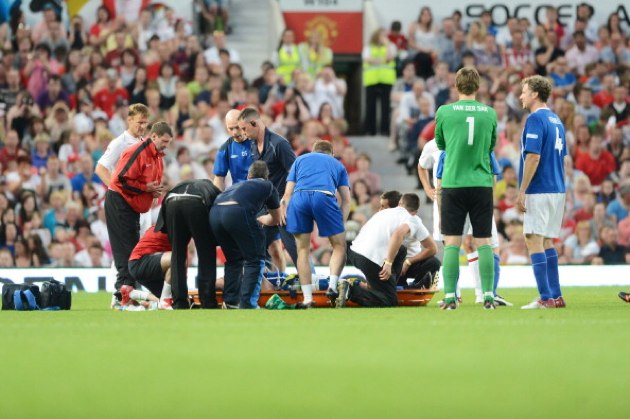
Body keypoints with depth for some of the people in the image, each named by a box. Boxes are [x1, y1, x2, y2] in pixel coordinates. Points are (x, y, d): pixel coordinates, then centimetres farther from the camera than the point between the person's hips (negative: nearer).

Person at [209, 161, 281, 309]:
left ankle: (230, 302, 21)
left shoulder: (238, 185, 41)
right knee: (255, 259, 8)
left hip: (215, 212, 5)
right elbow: (275, 219, 43)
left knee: (233, 259, 24)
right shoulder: (267, 186, 31)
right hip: (238, 212, -5)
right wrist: (259, 220, 63)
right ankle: (248, 305, 0)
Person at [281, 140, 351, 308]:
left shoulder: (300, 160, 33)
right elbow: (346, 200, 20)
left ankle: (307, 298, 6)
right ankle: (332, 285, -7)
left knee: (303, 250, 12)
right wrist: (341, 223, 14)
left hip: (299, 197, 1)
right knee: (339, 246, 13)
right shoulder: (337, 165, 32)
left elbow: (287, 194, 21)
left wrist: (284, 208, 16)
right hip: (324, 197, -1)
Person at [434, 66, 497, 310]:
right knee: (484, 242, 4)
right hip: (482, 184, 1)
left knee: (452, 243, 2)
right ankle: (488, 296, 1)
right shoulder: (489, 113, 2)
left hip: (453, 184, -1)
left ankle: (450, 297, -3)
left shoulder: (444, 112, -3)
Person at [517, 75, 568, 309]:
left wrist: (522, 192, -16)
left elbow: (533, 157, -19)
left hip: (539, 191, -9)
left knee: (534, 241, -7)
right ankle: (556, 296, 13)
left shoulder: (535, 119, -13)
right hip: (557, 190, 9)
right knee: (547, 242, 14)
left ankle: (546, 298, -12)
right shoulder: (556, 120, 15)